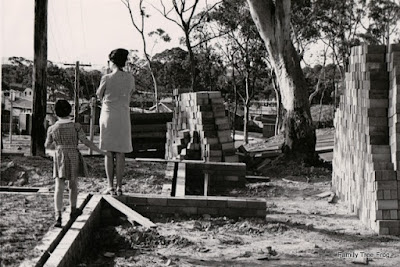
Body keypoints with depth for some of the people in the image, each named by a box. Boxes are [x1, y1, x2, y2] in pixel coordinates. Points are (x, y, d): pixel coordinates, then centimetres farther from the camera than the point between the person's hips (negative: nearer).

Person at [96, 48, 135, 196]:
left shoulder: (106, 78, -11)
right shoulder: (130, 78, 0)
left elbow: (99, 95, 5)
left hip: (108, 115, -3)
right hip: (123, 117, 3)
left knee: (108, 152, 2)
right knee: (120, 153, 5)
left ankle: (110, 186, -2)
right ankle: (119, 187, 3)